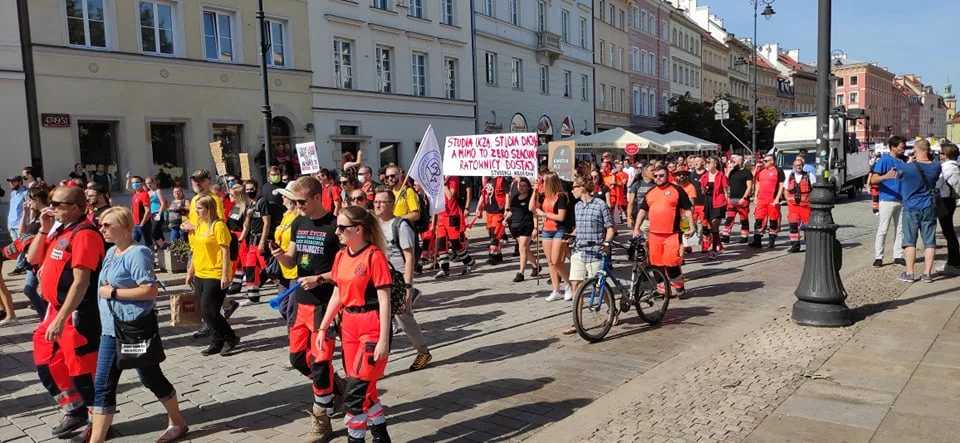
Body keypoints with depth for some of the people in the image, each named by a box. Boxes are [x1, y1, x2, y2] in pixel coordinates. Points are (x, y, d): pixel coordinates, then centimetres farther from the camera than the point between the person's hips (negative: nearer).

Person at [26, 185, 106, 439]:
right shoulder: (60, 231, 11)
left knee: (82, 370, 0)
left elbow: (81, 282, -25)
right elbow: (33, 258, 18)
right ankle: (75, 412, 32)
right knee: (47, 364, 18)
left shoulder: (84, 234, -19)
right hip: (56, 310, 10)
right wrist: (44, 229, 5)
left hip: (77, 314, -10)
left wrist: (61, 319, -28)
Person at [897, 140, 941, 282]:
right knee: (929, 242, 8)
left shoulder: (908, 168, -15)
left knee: (910, 241, 3)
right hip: (929, 208, 3)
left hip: (911, 208, -3)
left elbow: (899, 175, 3)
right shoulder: (936, 167, -3)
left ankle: (909, 273, 3)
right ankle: (927, 273, 9)